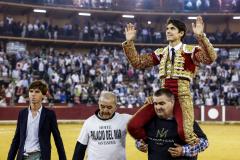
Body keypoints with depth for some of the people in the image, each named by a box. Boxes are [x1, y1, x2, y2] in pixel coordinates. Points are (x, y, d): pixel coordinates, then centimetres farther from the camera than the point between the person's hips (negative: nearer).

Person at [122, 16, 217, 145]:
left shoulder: (191, 51, -1)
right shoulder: (161, 53, 15)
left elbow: (210, 58, -19)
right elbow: (138, 62, 15)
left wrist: (200, 36, -31)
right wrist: (129, 42, 5)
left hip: (182, 96, -5)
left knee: (184, 132, -28)